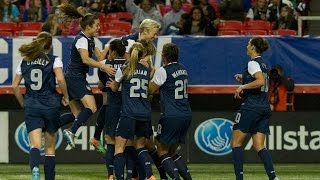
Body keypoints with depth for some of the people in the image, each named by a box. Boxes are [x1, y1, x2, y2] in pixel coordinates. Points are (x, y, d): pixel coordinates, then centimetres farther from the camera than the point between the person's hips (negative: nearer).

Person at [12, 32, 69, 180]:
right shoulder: (54, 60, 0)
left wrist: (23, 104, 20)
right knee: (50, 147, 12)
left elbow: (15, 86, 9)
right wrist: (65, 96, -1)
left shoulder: (24, 62, 10)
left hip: (31, 106, 1)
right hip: (51, 105, -1)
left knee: (35, 145, -10)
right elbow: (60, 79, -16)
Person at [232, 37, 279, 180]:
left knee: (236, 142, 2)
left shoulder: (253, 63, -9)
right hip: (265, 108, 8)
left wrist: (243, 86, -17)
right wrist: (244, 79, 23)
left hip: (251, 108, -8)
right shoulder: (263, 64, 18)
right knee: (259, 146, 3)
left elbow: (261, 81, -24)